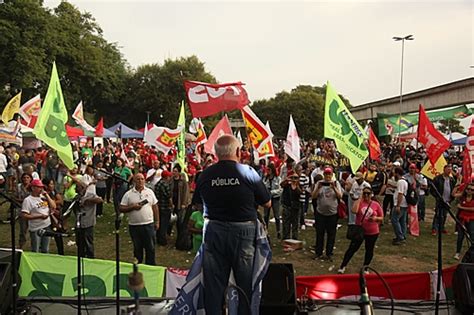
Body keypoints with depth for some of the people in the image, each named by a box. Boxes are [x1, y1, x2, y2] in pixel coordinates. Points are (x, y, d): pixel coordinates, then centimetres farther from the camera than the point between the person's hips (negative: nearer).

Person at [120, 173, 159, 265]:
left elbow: (155, 207, 7)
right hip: (134, 226, 0)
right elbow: (121, 209, -3)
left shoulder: (150, 192, 3)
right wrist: (133, 207, -17)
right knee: (137, 248, 14)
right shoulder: (128, 194, -1)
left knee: (150, 247, 6)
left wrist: (157, 221, 5)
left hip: (149, 224, 1)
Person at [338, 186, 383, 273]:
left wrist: (376, 218, -18)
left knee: (369, 250, 13)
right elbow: (354, 211, -25)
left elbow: (382, 218, 5)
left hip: (373, 232, 1)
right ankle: (343, 266, 12)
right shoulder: (359, 202, -4)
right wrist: (360, 199, -16)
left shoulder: (376, 204, -2)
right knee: (352, 248, 1)